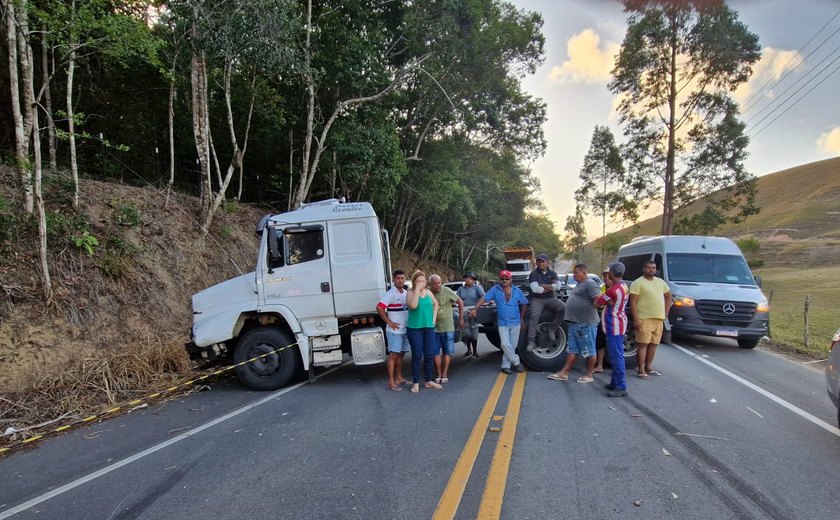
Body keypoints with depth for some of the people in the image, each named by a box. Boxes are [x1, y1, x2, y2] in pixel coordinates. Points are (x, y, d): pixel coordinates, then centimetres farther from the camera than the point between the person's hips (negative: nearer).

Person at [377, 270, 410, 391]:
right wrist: (389, 322, -18)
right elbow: (379, 307, -23)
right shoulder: (391, 294, -13)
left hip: (404, 330, 8)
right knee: (393, 355, -7)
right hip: (394, 330, -8)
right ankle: (391, 382, -5)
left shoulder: (406, 293, 12)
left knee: (401, 354, 14)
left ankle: (399, 378, 24)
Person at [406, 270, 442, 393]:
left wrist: (434, 318, 13)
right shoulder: (410, 293, -7)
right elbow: (413, 305, -27)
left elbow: (436, 304, 25)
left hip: (429, 327, 5)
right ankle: (415, 383, 10)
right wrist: (417, 289, -23)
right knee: (417, 356, 0)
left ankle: (429, 381, 21)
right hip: (414, 329, -5)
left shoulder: (428, 292, 8)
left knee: (429, 355, 8)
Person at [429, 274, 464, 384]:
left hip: (447, 327, -1)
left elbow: (460, 302, -1)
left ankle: (444, 375, 14)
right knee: (435, 352, 5)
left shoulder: (447, 291, -11)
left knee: (447, 352, 5)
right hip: (433, 327, 1)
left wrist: (461, 318, 1)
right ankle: (439, 375, 16)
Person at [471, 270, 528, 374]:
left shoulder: (516, 291, 0)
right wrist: (475, 309, -26)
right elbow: (483, 298, -13)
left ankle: (506, 365, 18)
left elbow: (524, 303, 10)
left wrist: (522, 317, 10)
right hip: (502, 323, -2)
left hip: (515, 323, 2)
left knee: (512, 345, 5)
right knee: (505, 344, -13)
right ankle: (516, 362, 4)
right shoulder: (495, 290, -5)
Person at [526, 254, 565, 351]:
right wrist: (550, 287, -7)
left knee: (564, 308, -23)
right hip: (537, 299, -3)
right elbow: (535, 289, -16)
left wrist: (542, 285, -11)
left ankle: (552, 329, -7)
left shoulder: (552, 273, 11)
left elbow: (558, 286, -6)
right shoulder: (533, 274, 0)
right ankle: (531, 342, -26)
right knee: (534, 316, -28)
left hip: (551, 298, 3)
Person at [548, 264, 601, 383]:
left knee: (589, 350, 1)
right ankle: (564, 373, 13)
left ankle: (589, 375, 11)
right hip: (574, 323, 10)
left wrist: (591, 306, -13)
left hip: (586, 323, -10)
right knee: (572, 349, 11)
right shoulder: (580, 284, 19)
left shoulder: (590, 284, -12)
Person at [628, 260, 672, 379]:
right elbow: (633, 302, -12)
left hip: (659, 319, 7)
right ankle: (641, 370, -3)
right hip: (644, 319, -6)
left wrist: (665, 313, 14)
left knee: (653, 344, 11)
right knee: (643, 344, -7)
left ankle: (648, 367, 21)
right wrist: (636, 319, -18)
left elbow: (668, 296, 26)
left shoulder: (661, 282, 15)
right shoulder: (638, 283, -6)